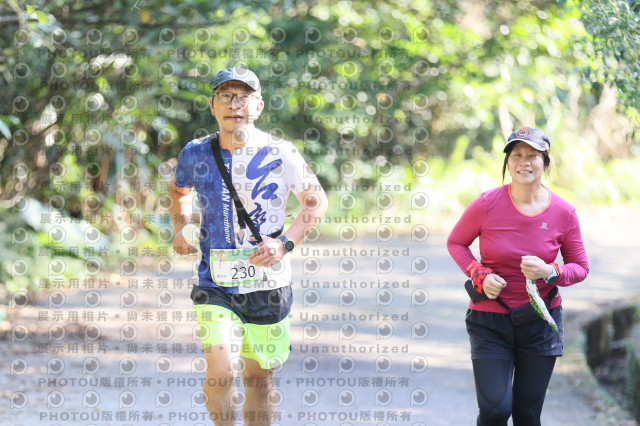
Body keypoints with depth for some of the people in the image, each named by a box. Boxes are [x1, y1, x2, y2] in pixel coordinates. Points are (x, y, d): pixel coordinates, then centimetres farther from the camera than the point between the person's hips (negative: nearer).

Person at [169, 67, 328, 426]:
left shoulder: (281, 154, -6)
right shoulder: (196, 153, 1)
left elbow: (317, 201, 4)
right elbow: (179, 190, 23)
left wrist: (285, 244, -10)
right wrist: (181, 227, 5)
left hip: (268, 284, 0)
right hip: (215, 284, 0)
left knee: (259, 377, 10)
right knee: (221, 372, -18)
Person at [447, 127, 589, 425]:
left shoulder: (563, 213, -6)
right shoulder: (486, 205, -11)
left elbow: (580, 268, 5)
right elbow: (455, 243, 5)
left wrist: (550, 272, -17)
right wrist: (480, 276, -12)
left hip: (540, 322, 2)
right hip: (490, 320, -2)